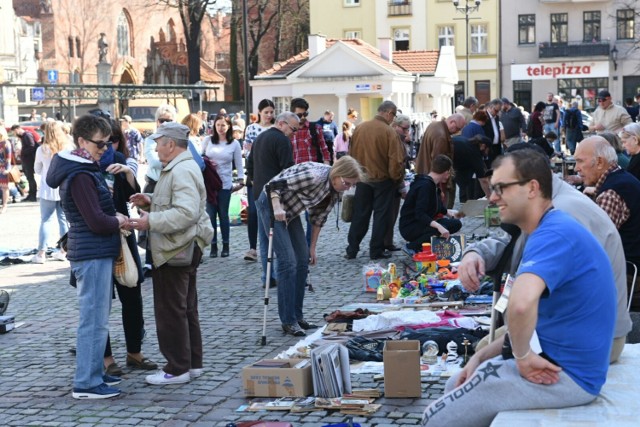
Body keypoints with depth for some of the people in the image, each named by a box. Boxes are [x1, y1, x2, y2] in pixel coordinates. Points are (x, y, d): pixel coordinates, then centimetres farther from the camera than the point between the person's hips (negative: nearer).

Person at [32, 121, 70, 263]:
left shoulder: (42, 149, -8)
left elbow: (37, 170, 5)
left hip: (48, 190, -2)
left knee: (45, 220, 2)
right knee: (64, 219, 10)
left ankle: (41, 253, 1)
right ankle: (63, 250, 15)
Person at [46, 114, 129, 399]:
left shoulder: (84, 169, 14)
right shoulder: (80, 176, -17)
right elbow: (96, 222, -21)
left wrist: (115, 219, 4)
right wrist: (118, 221, -3)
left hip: (97, 253, 10)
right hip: (93, 255, -10)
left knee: (97, 318, 17)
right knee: (94, 320, -6)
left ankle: (94, 373, 26)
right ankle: (86, 383, -1)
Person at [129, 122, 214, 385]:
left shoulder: (182, 171, -19)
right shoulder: (179, 168, 17)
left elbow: (186, 212, -29)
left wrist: (151, 221, -26)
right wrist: (150, 202, 10)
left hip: (175, 252, -11)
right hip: (185, 249, 11)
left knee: (171, 311, -4)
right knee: (187, 309, 16)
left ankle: (178, 369, 3)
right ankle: (192, 363, 24)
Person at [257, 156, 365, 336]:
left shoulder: (335, 190, -3)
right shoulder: (315, 176, -30)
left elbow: (319, 217, 10)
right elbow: (275, 184, -28)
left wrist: (312, 247, 12)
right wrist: (277, 208, -41)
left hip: (291, 211, 9)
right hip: (271, 203, -9)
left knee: (303, 261, 6)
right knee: (288, 262, -13)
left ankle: (297, 316, 15)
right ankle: (288, 321, -7)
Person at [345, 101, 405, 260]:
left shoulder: (360, 128, -2)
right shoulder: (389, 132, -16)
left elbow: (352, 154, 5)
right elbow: (395, 160, -16)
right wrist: (396, 178, 1)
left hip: (362, 179, 4)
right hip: (383, 180, -4)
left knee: (360, 214, 13)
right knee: (381, 215, 7)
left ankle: (352, 250, 15)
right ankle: (376, 251, 10)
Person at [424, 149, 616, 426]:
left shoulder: (554, 234, -22)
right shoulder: (554, 230, 14)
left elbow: (521, 305, -41)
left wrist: (523, 356, -22)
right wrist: (480, 357, 10)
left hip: (566, 374, -10)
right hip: (558, 360, 10)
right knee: (455, 386, 23)